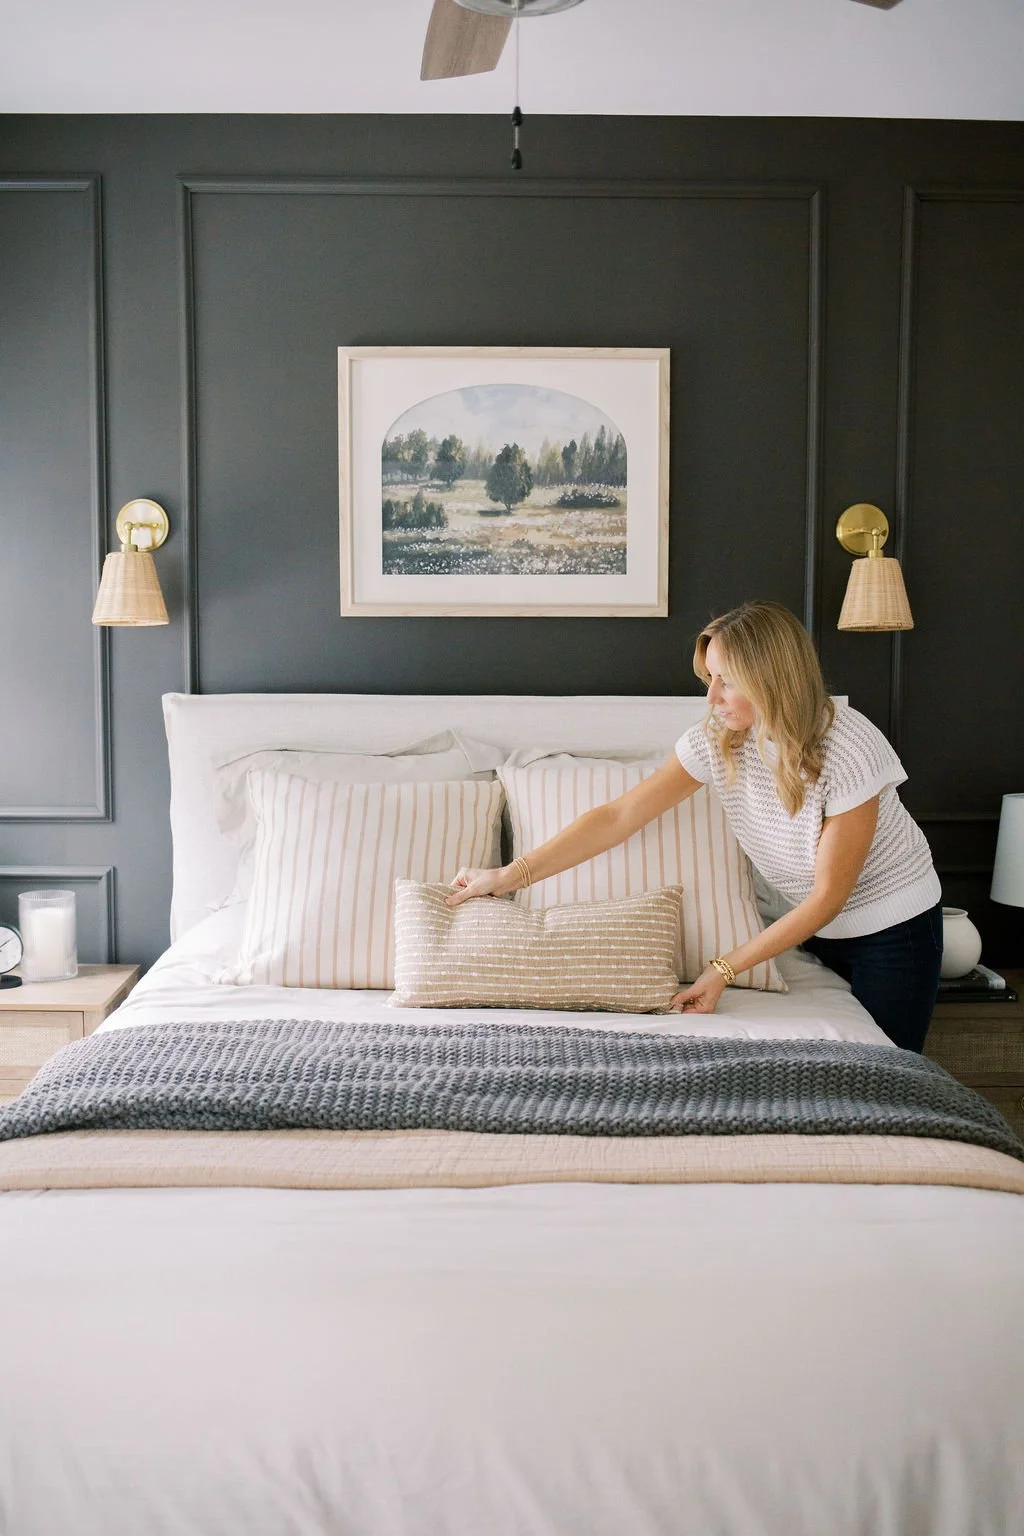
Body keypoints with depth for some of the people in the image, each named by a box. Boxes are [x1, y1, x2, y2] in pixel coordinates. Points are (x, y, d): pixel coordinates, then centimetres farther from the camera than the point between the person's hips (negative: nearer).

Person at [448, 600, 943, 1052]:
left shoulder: (849, 750, -30)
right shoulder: (717, 739, -16)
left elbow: (829, 894, -24)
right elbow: (620, 815, -14)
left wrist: (725, 968, -26)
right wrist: (509, 875, -19)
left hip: (893, 927, -4)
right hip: (817, 924, 4)